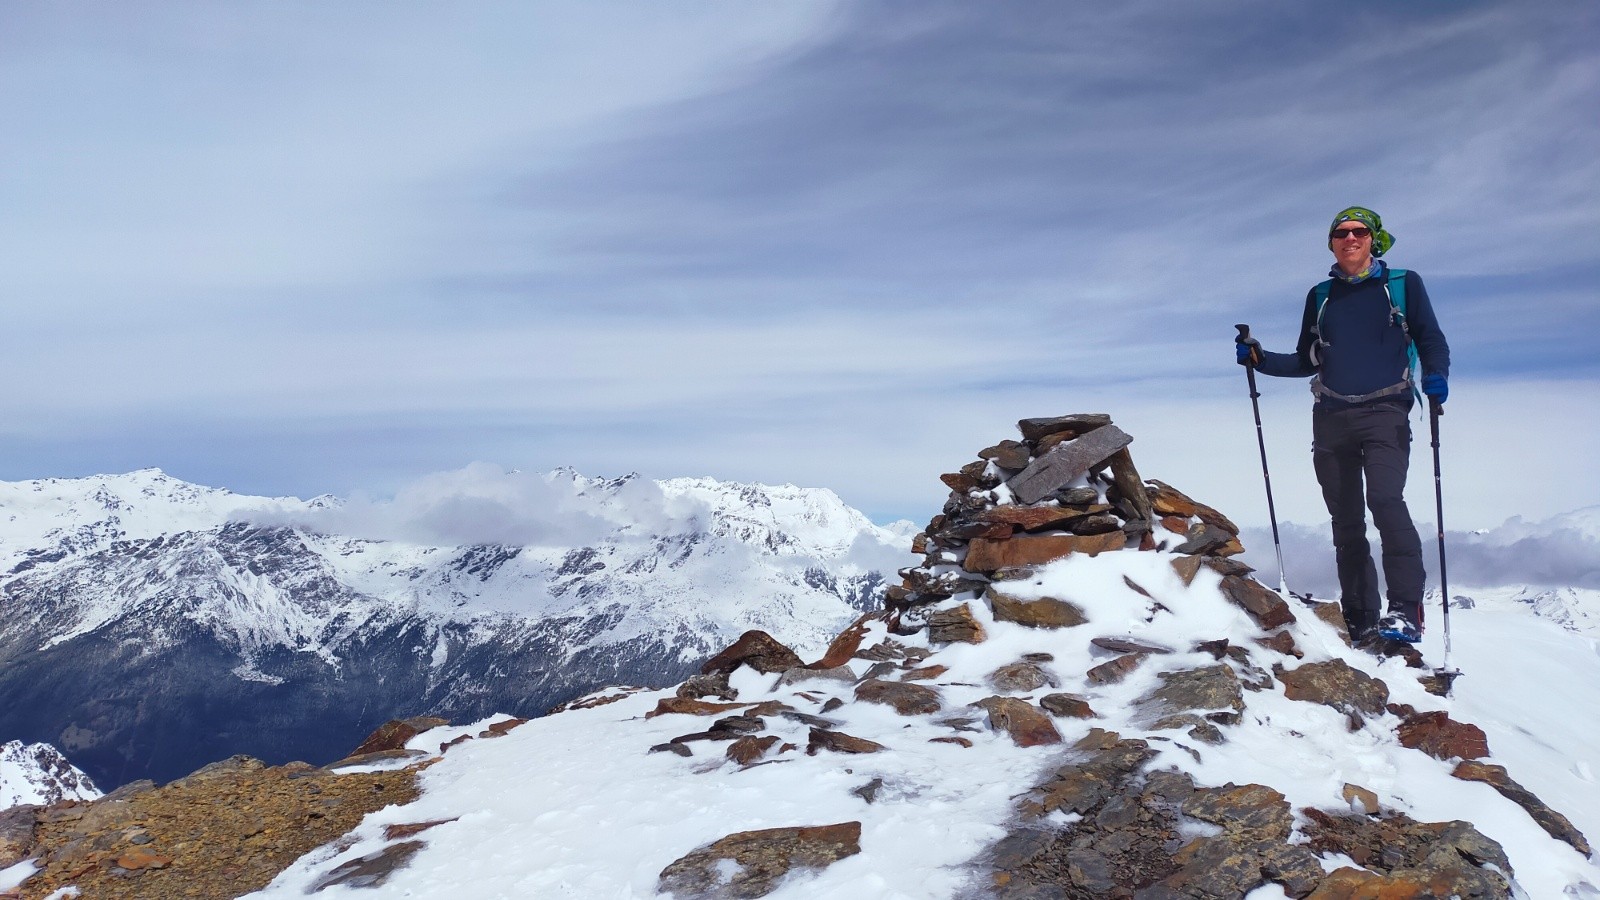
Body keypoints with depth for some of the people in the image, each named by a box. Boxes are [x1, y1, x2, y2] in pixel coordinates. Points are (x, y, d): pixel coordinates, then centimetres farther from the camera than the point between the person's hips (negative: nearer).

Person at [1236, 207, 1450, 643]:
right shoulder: (1320, 296, 16)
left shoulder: (1404, 284, 8)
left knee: (1386, 501, -24)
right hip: (1330, 418, 4)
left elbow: (1431, 341, 7)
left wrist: (1436, 376, -13)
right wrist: (1261, 360, 6)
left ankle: (1407, 611, -21)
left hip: (1384, 413, -4)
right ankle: (1361, 621, 8)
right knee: (1346, 523, 3)